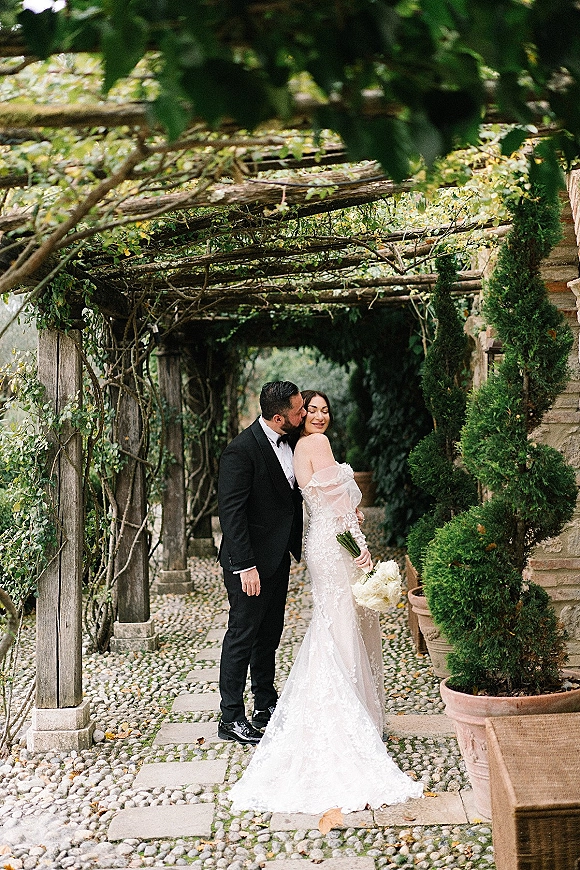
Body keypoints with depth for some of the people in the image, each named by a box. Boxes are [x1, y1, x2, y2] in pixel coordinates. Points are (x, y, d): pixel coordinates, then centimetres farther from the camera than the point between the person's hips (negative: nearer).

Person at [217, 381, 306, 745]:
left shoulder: (286, 442, 4)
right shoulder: (242, 450, -21)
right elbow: (230, 510, -22)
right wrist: (245, 566, -24)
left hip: (279, 556, 8)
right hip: (252, 560, -8)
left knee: (269, 634, 18)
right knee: (243, 634, 1)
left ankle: (266, 705, 31)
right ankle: (231, 718, 11)